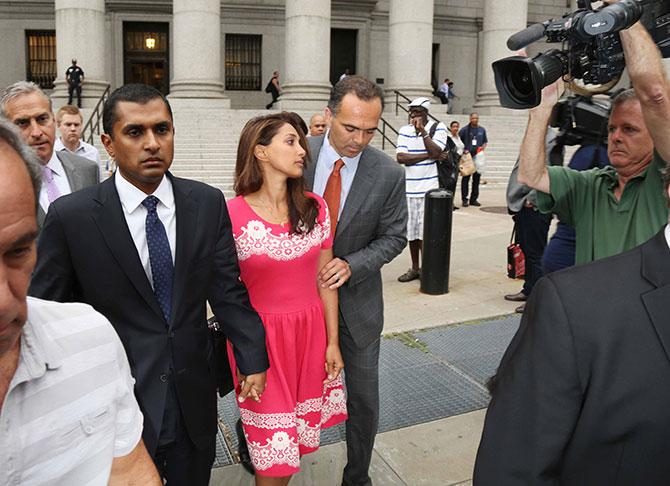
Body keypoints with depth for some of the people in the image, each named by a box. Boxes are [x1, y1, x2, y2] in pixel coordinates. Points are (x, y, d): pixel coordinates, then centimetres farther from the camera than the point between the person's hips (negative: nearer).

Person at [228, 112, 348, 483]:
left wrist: (332, 341, 6)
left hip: (311, 332, 4)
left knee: (298, 435, 18)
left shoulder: (315, 209, -1)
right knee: (274, 452, 6)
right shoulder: (232, 214, -13)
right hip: (260, 335, -3)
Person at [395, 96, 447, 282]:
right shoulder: (404, 130, 9)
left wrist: (423, 131, -16)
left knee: (425, 232, -5)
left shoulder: (438, 127, 1)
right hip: (408, 188, 4)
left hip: (429, 189, -4)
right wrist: (428, 156, -9)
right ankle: (415, 268, 22)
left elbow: (436, 152, -14)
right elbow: (400, 157, -4)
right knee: (411, 232, 10)